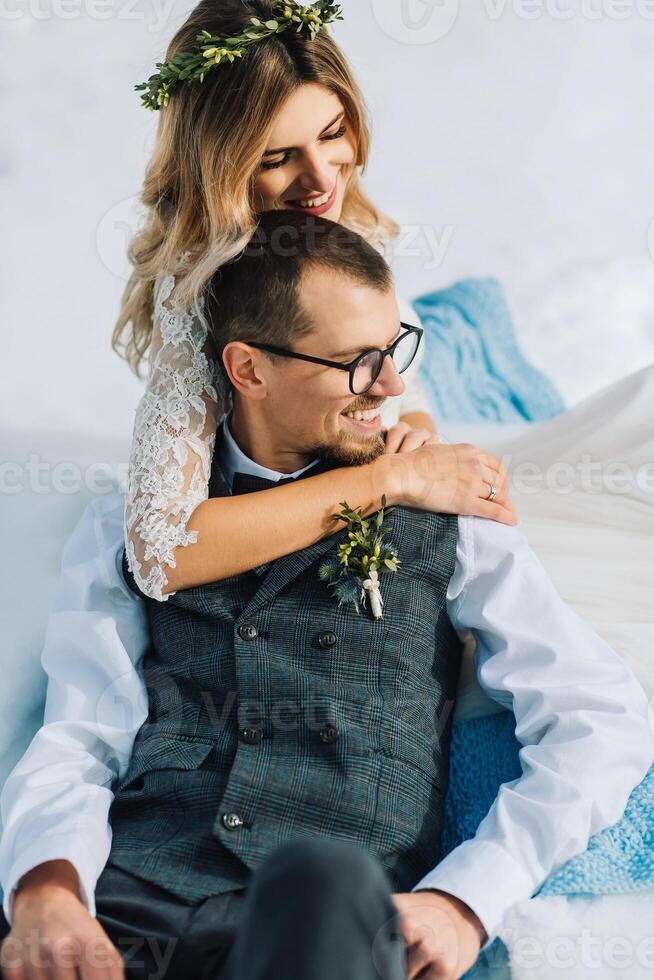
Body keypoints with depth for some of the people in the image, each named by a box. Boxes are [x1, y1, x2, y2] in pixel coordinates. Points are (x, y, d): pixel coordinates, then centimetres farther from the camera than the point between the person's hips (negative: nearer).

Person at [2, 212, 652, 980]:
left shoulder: (436, 514, 16)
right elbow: (78, 741, 10)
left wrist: (462, 901, -5)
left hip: (334, 918, -1)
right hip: (129, 907, 1)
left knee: (322, 873, -40)